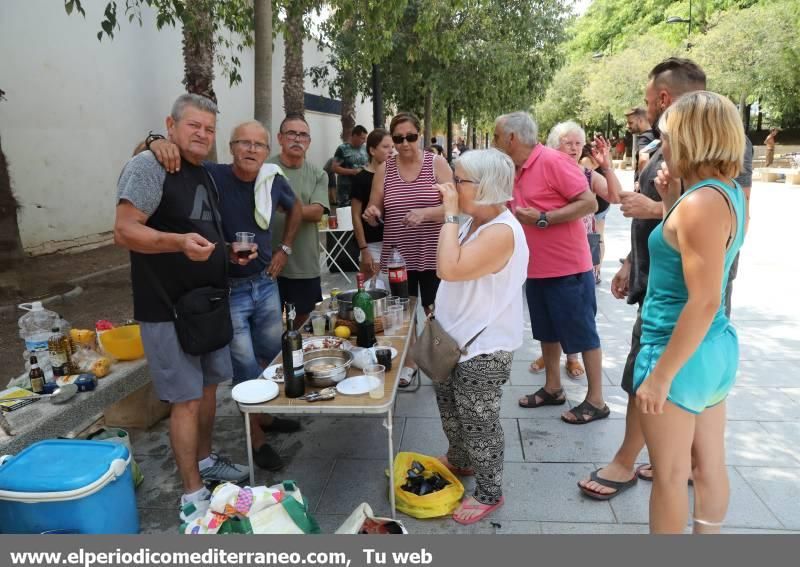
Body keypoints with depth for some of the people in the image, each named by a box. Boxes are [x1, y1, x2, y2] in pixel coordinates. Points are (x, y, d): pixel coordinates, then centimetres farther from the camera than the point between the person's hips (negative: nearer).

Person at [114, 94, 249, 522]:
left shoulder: (204, 174, 13)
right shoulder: (148, 165, -13)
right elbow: (124, 232, -21)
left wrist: (230, 251, 6)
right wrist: (178, 242, -36)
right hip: (168, 309, -8)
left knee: (209, 389, 18)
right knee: (186, 400, -3)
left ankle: (205, 460, 37)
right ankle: (192, 497, 10)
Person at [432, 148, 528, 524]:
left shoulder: (502, 231, -26)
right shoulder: (473, 222, 5)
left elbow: (450, 269, -36)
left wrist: (450, 214, -29)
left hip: (484, 348, -10)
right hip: (456, 339, 10)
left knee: (478, 421, 6)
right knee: (451, 409, 25)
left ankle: (489, 493, 27)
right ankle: (459, 462, 50)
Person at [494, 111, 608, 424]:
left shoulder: (553, 161, -17)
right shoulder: (515, 171, 7)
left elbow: (589, 203, -20)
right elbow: (515, 211, 18)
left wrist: (543, 219, -23)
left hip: (568, 267, -8)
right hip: (536, 267, 9)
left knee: (582, 333, 3)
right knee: (547, 331, 18)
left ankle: (596, 400, 17)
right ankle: (552, 388, 33)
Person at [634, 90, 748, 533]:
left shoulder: (702, 202, -22)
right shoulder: (730, 193, 7)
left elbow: (705, 302, -25)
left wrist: (661, 374, -21)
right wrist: (672, 203, 7)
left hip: (682, 352, -9)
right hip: (715, 347, 9)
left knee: (670, 474, 7)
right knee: (709, 465, 20)